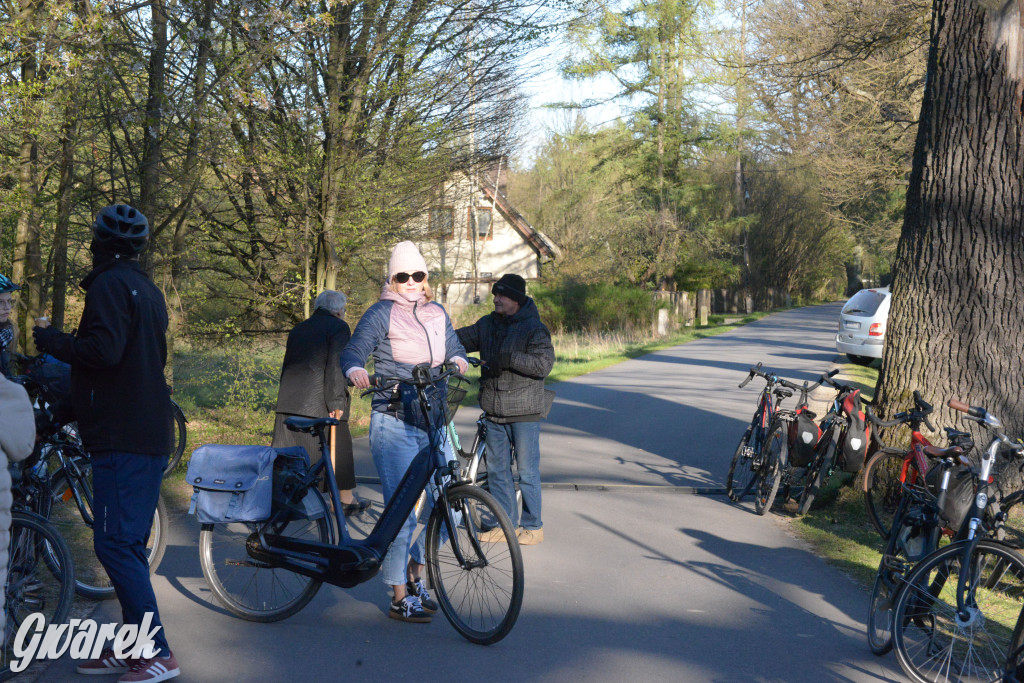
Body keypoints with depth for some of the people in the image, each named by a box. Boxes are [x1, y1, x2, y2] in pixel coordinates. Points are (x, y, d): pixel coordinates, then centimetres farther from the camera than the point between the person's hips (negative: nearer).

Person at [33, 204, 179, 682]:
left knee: (115, 544, -9)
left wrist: (50, 339, -8)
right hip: (151, 435, 10)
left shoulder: (109, 285, -10)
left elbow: (103, 351, -23)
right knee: (128, 544, 14)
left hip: (121, 437, -10)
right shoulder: (147, 289, 19)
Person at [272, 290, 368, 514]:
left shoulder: (298, 329, 21)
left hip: (288, 403, 6)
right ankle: (346, 500, 19)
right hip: (319, 403, -6)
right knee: (337, 450, 8)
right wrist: (337, 401, -15)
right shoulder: (339, 327, -2)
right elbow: (336, 365, -14)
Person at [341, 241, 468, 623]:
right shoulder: (381, 313, 0)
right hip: (395, 426, -6)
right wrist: (355, 370, -29)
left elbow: (453, 347, 19)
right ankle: (400, 598, 4)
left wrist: (457, 360, -5)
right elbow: (354, 349, -7)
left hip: (435, 425, 6)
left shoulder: (437, 313, 16)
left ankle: (415, 573, 28)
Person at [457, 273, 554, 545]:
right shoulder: (487, 325, 10)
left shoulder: (534, 328, -9)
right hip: (494, 411, 6)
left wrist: (510, 359, -27)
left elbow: (544, 364, -18)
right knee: (496, 469, 10)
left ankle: (532, 526, 12)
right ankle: (507, 524, 20)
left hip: (524, 411, -6)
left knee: (527, 471, 0)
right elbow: (461, 339, 12)